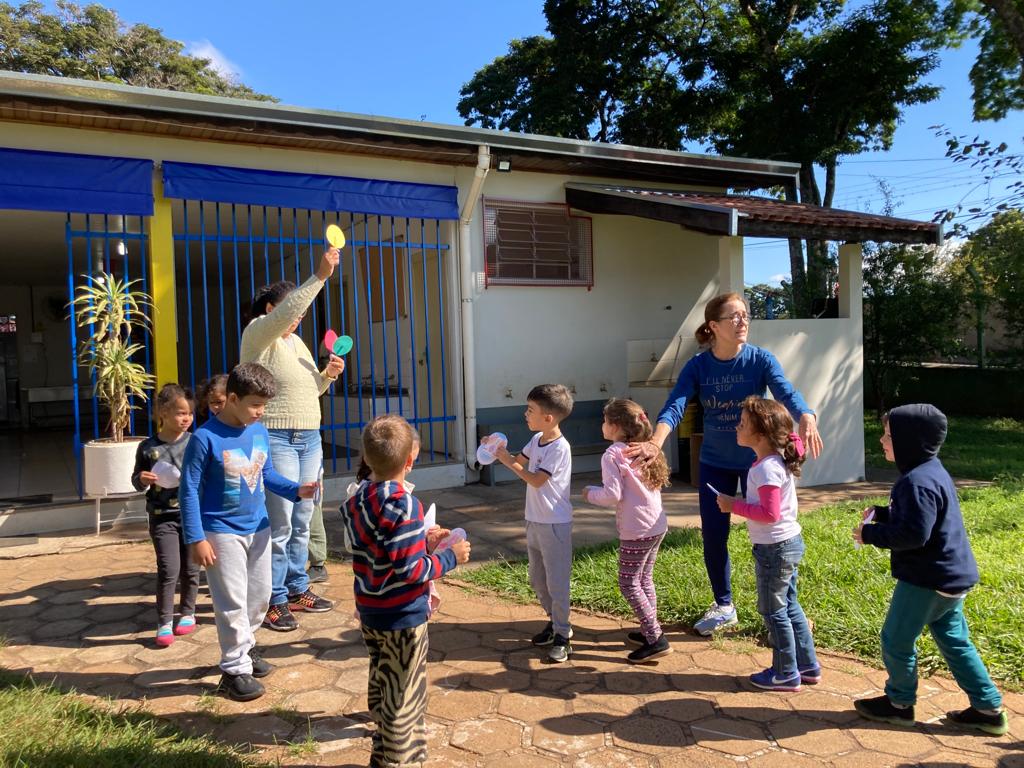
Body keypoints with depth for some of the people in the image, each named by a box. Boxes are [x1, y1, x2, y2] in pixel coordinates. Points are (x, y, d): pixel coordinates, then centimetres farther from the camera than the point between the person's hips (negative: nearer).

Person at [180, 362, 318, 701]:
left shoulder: (260, 432, -2)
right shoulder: (205, 438, -19)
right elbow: (189, 490, -14)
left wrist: (296, 489, -7)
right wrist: (196, 538, -15)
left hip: (258, 528, 6)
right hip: (222, 533, -6)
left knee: (260, 595, 17)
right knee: (233, 602, 0)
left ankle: (244, 646, 38)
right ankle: (235, 668, 14)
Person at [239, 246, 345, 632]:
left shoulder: (295, 341, 18)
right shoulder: (258, 334, -5)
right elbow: (285, 312, -27)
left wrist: (327, 375, 3)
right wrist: (320, 275, -30)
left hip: (309, 438, 8)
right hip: (276, 438, -8)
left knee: (301, 522, 12)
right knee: (278, 524, -6)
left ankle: (297, 591, 23)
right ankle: (274, 601, 5)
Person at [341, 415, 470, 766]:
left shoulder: (357, 499, 0)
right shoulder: (403, 504, -25)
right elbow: (409, 571, -26)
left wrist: (422, 541, 10)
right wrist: (451, 557, -14)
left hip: (370, 610, 8)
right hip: (402, 616, -8)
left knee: (380, 687, 23)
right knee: (404, 698, 8)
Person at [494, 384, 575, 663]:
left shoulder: (559, 447, -21)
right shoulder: (536, 439, 4)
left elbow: (536, 480, -21)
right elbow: (520, 460, 20)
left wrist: (507, 461, -17)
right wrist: (499, 450, 3)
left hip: (555, 523, -9)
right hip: (534, 520, 9)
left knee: (556, 581, 0)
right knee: (537, 579, 18)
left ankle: (562, 634, 13)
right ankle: (554, 621, 34)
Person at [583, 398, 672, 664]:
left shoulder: (612, 455, -13)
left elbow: (613, 494, -18)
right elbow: (656, 483, 10)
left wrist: (590, 493, -2)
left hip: (636, 531, -8)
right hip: (657, 525, 8)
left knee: (628, 584, 1)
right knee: (645, 580, 19)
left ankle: (656, 640, 1)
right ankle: (650, 631, 27)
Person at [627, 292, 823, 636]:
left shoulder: (761, 359, -14)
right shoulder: (697, 366, -11)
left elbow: (787, 394, -30)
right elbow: (674, 407, -23)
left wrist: (807, 419, -53)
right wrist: (655, 443, -43)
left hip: (756, 458, -2)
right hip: (714, 462, 2)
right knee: (713, 535, 8)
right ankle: (723, 606, 29)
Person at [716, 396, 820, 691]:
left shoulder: (766, 469, -24)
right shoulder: (777, 460, 7)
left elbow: (769, 513, -27)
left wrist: (735, 505, -20)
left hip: (775, 548, -10)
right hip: (789, 543, 10)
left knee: (773, 611, 4)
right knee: (789, 606, 20)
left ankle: (786, 675, 17)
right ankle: (807, 666, 31)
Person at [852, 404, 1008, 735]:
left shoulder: (918, 482, -25)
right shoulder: (932, 471, 9)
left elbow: (914, 534, -29)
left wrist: (871, 534, -19)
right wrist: (881, 514, 7)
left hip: (927, 580, -10)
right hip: (951, 575, 10)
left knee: (896, 640, 6)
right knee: (954, 640, 19)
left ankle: (899, 703, 23)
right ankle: (988, 708, 25)